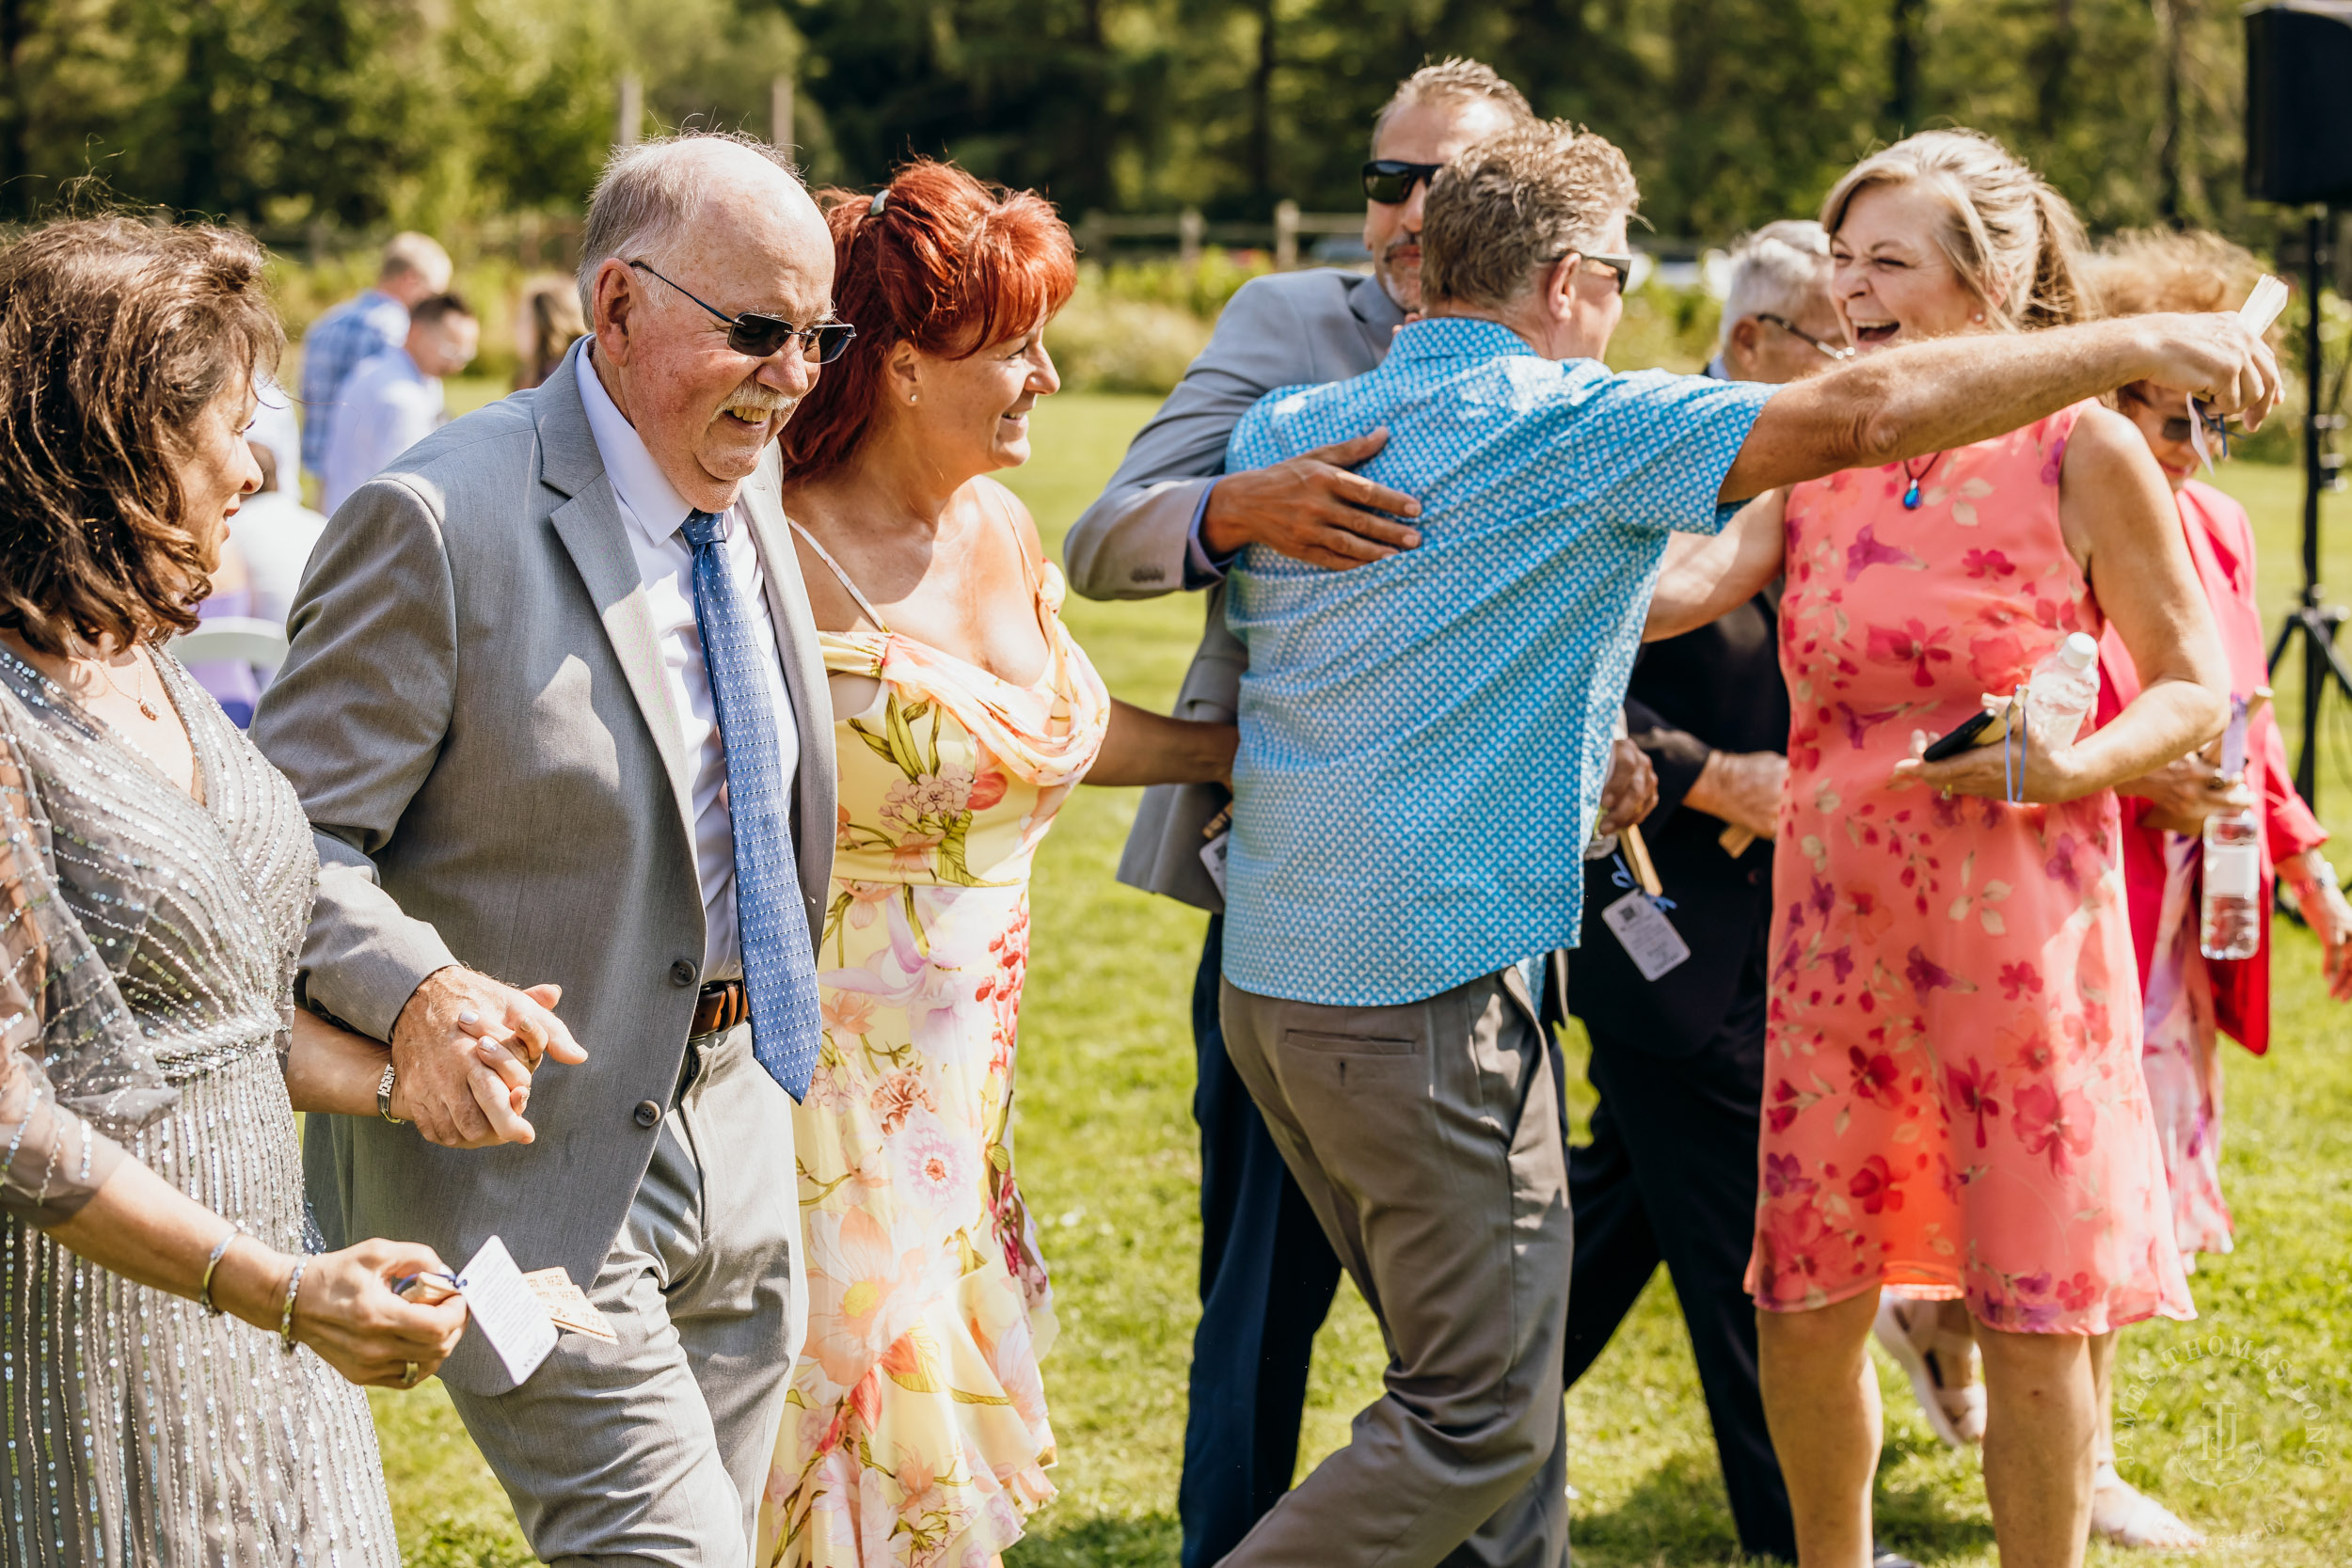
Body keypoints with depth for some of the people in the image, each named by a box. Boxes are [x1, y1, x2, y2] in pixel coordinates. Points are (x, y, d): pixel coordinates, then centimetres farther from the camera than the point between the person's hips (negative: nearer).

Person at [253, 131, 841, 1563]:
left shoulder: (753, 495, 8)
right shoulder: (438, 525, -16)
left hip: (737, 1158, 8)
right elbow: (296, 841, -16)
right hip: (531, 1163, -8)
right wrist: (415, 993, -34)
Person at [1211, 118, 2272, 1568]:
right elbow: (1868, 412, -15)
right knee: (1479, 1420, -1)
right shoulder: (1573, 426, -10)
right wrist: (2144, 346, -6)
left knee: (1474, 1372, 18)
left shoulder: (1280, 433, 11)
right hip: (1426, 987, -9)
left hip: (1273, 971, 9)